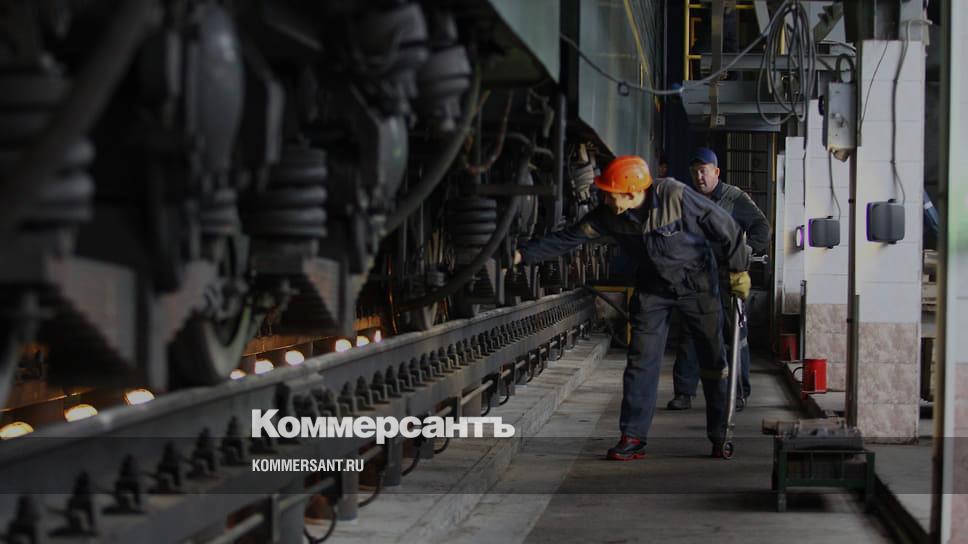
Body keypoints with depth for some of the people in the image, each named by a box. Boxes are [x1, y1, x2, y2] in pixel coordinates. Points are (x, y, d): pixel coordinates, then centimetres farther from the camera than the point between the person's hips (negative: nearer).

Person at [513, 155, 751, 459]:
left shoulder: (676, 197, -27)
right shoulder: (608, 216, -15)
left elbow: (721, 226, -16)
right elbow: (566, 239, -11)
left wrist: (739, 268, -8)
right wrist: (522, 255, -18)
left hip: (696, 283, -3)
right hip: (653, 287, 3)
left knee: (713, 359, 2)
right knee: (641, 360, -4)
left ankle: (721, 436, 13)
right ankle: (633, 437, 1)